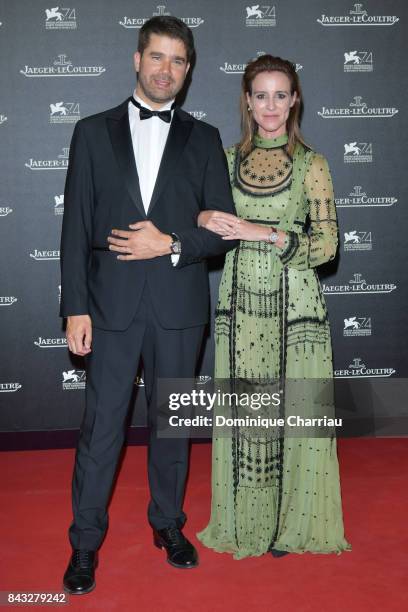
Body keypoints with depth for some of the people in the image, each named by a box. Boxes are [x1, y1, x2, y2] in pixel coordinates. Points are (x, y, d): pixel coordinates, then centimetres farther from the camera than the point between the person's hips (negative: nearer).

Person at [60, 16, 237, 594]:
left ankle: (168, 523, 32)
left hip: (179, 304, 1)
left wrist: (171, 243, -14)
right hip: (112, 301, -1)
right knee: (101, 425, 4)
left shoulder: (204, 139, 7)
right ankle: (86, 541, 21)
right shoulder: (94, 132, 5)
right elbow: (76, 226, 1)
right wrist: (75, 308, -5)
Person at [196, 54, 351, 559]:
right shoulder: (227, 160, 8)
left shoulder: (311, 165, -1)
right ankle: (248, 519, 26)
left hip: (293, 303, -2)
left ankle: (291, 521, 25)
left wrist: (265, 233, -17)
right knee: (244, 411, 8)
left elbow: (327, 245, -7)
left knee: (295, 410, 4)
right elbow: (200, 214, 13)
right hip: (240, 300, 3)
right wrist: (203, 219, -10)